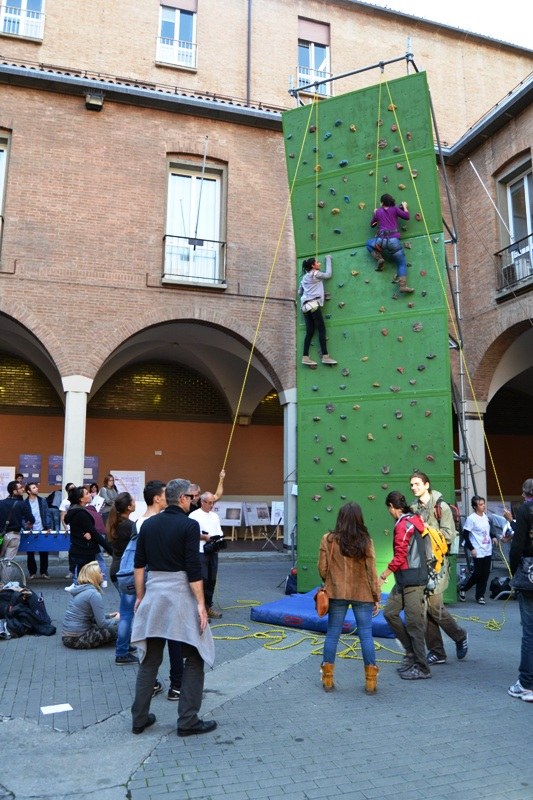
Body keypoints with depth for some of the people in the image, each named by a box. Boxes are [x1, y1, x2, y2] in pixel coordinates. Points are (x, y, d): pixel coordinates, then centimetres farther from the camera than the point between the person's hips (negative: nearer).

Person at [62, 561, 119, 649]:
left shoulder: (76, 589, 11)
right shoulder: (94, 594, -16)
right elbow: (102, 623, -15)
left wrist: (108, 616, 21)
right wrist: (116, 619, 3)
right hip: (77, 639, -9)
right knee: (116, 628, -11)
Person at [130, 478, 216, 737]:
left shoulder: (148, 524, 6)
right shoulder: (189, 525, -11)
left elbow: (139, 565, 9)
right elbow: (193, 568, -15)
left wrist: (140, 597, 17)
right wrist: (201, 603, -10)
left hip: (153, 592, 6)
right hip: (180, 593, -6)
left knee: (150, 659, 15)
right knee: (193, 659, 8)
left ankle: (139, 718, 21)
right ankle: (188, 721, 10)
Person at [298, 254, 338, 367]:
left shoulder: (305, 277, 22)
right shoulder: (315, 274, 0)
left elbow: (299, 292, 24)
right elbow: (328, 274, 9)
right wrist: (328, 259, 19)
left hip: (305, 305, 8)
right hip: (313, 304, -8)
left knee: (309, 332, 1)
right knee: (321, 329, -9)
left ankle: (305, 357, -8)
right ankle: (325, 356, -15)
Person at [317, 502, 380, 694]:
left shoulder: (328, 540, -7)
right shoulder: (365, 541, -8)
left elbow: (322, 569, -2)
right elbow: (371, 572, -4)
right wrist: (376, 597, 6)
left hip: (336, 593, 0)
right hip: (362, 594, 0)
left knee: (332, 634, 11)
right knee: (366, 635, 8)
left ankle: (327, 679, 18)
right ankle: (371, 682, 14)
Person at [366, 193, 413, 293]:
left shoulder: (378, 212, 14)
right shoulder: (395, 209, 10)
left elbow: (372, 224, 27)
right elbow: (406, 216, 11)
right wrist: (404, 207, 28)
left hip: (381, 241, 1)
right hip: (394, 241, 0)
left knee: (369, 243, 33)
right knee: (402, 264, 6)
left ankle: (379, 258, 9)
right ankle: (403, 286, -15)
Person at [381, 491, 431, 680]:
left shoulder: (403, 525, -16)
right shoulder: (412, 520, 11)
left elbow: (399, 557, -19)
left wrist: (382, 577, -13)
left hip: (412, 581, -9)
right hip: (405, 579, 9)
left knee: (414, 623, -1)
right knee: (389, 612, 12)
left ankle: (421, 669, 9)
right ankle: (411, 652, 21)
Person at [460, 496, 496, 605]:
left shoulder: (485, 516, 8)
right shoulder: (471, 518, -14)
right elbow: (465, 534, -12)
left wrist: (492, 537, 6)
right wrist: (471, 548, -15)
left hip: (488, 550, 7)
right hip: (478, 552, -7)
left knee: (485, 573, 7)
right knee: (478, 574, -3)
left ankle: (480, 596, 18)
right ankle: (463, 588, 19)